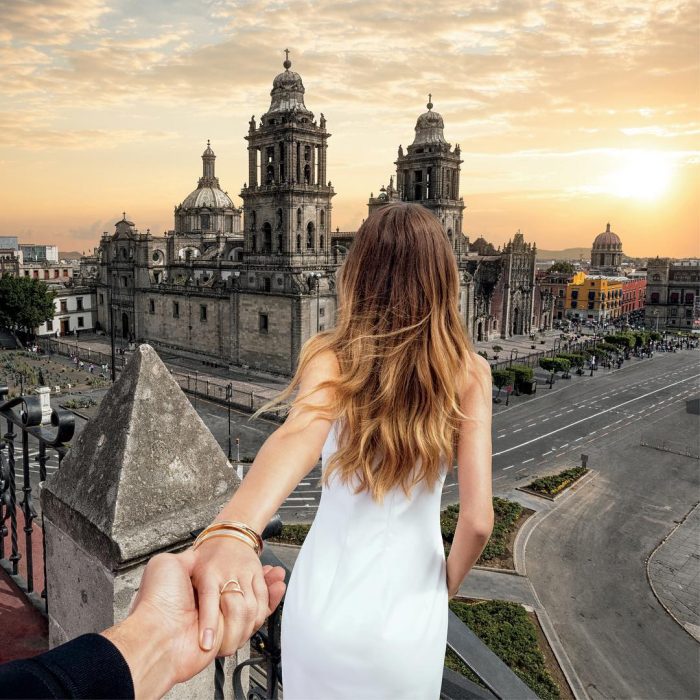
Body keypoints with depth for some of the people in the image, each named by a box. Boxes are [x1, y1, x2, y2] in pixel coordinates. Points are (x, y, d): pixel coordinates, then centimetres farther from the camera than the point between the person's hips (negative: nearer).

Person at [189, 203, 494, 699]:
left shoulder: (332, 357, -15)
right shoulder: (469, 373, -13)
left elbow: (299, 436, -38)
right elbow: (478, 520, -17)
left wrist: (231, 531, -54)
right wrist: (452, 578, 4)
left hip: (325, 606, 1)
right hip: (409, 620, 0)